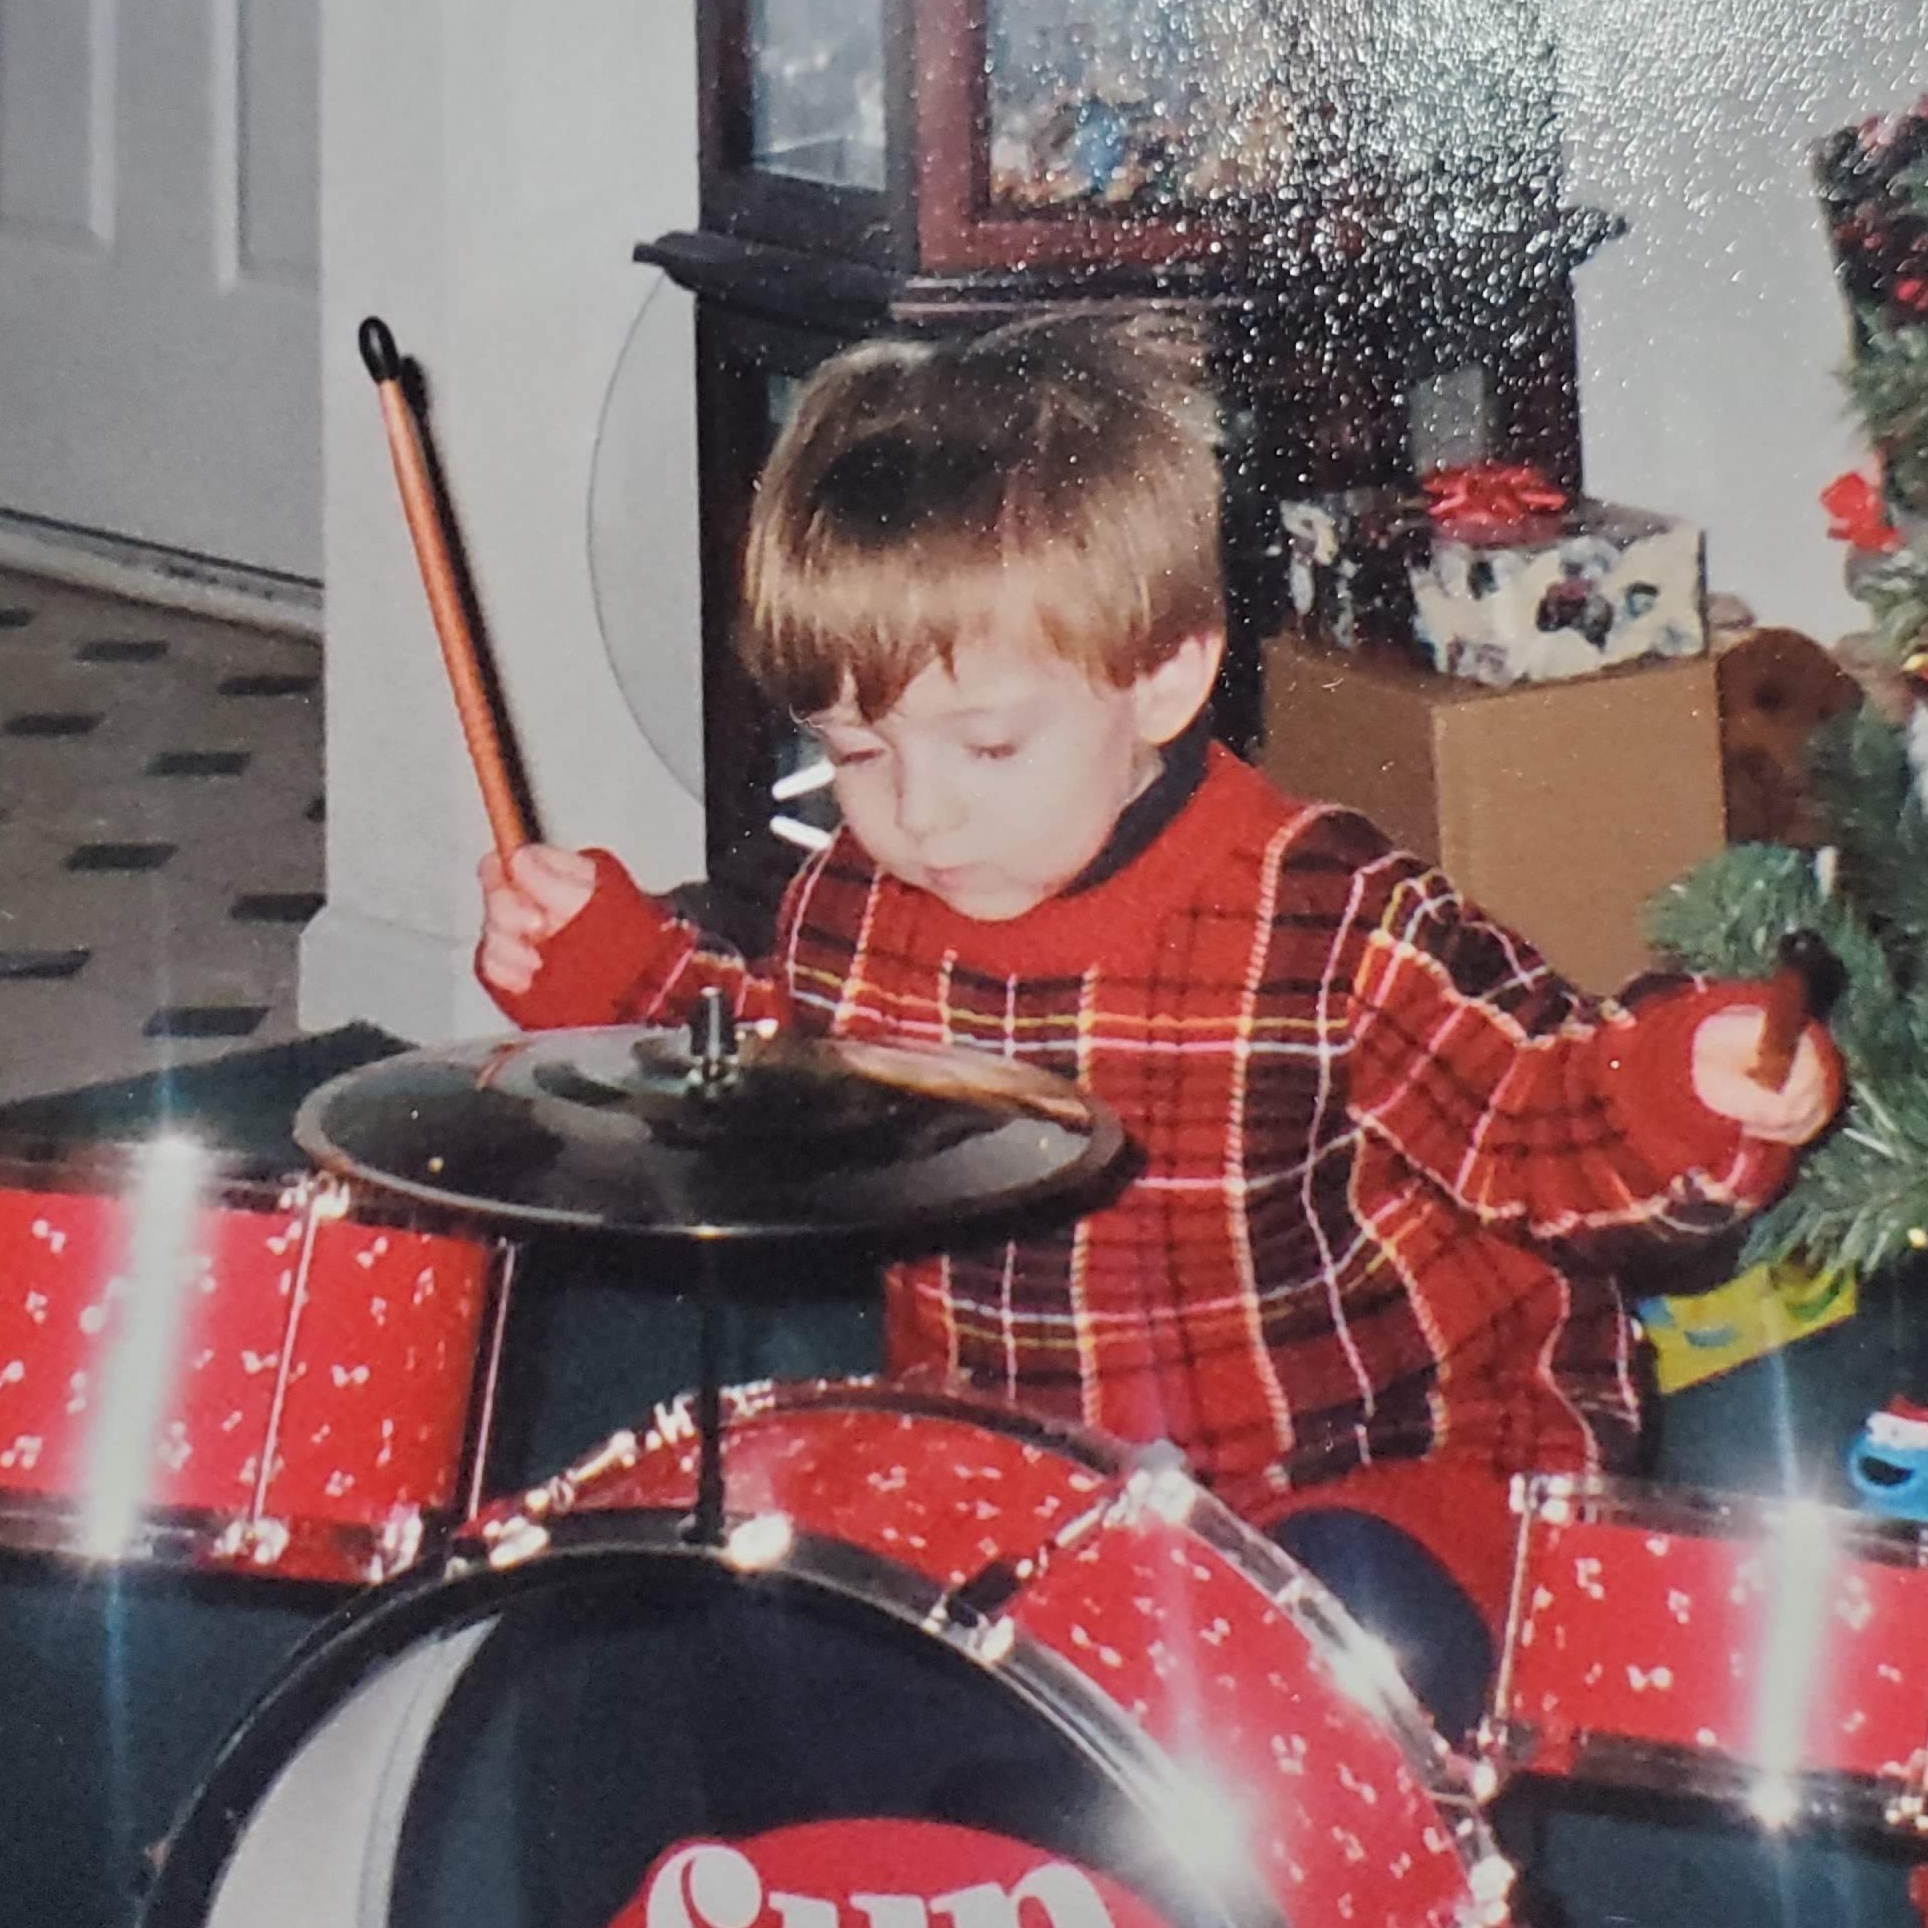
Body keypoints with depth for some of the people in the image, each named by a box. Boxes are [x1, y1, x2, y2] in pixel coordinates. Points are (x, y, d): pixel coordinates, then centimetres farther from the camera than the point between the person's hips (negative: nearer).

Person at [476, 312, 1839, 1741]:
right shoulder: (855, 904, -3)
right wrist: (611, 966, 6)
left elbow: (1544, 1120, -16)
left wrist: (1692, 1090, -37)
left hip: (1365, 1473, -5)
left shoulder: (1326, 918, -20)